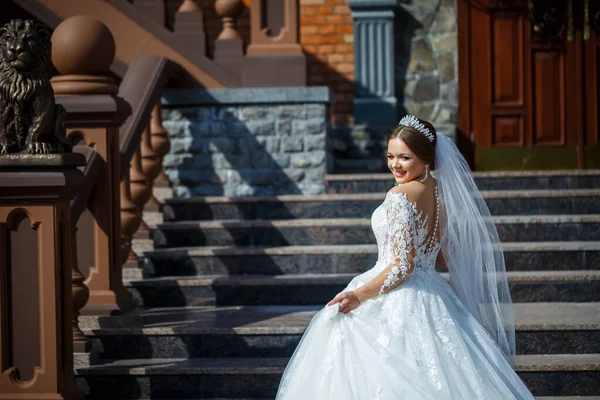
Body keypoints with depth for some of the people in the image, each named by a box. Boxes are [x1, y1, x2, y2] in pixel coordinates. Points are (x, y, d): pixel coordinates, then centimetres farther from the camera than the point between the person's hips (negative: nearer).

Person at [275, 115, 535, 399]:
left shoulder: (401, 196, -16)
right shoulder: (440, 193, 8)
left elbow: (404, 265, -21)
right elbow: (446, 259, 17)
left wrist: (360, 295, -19)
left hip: (396, 301, -9)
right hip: (431, 297, 9)